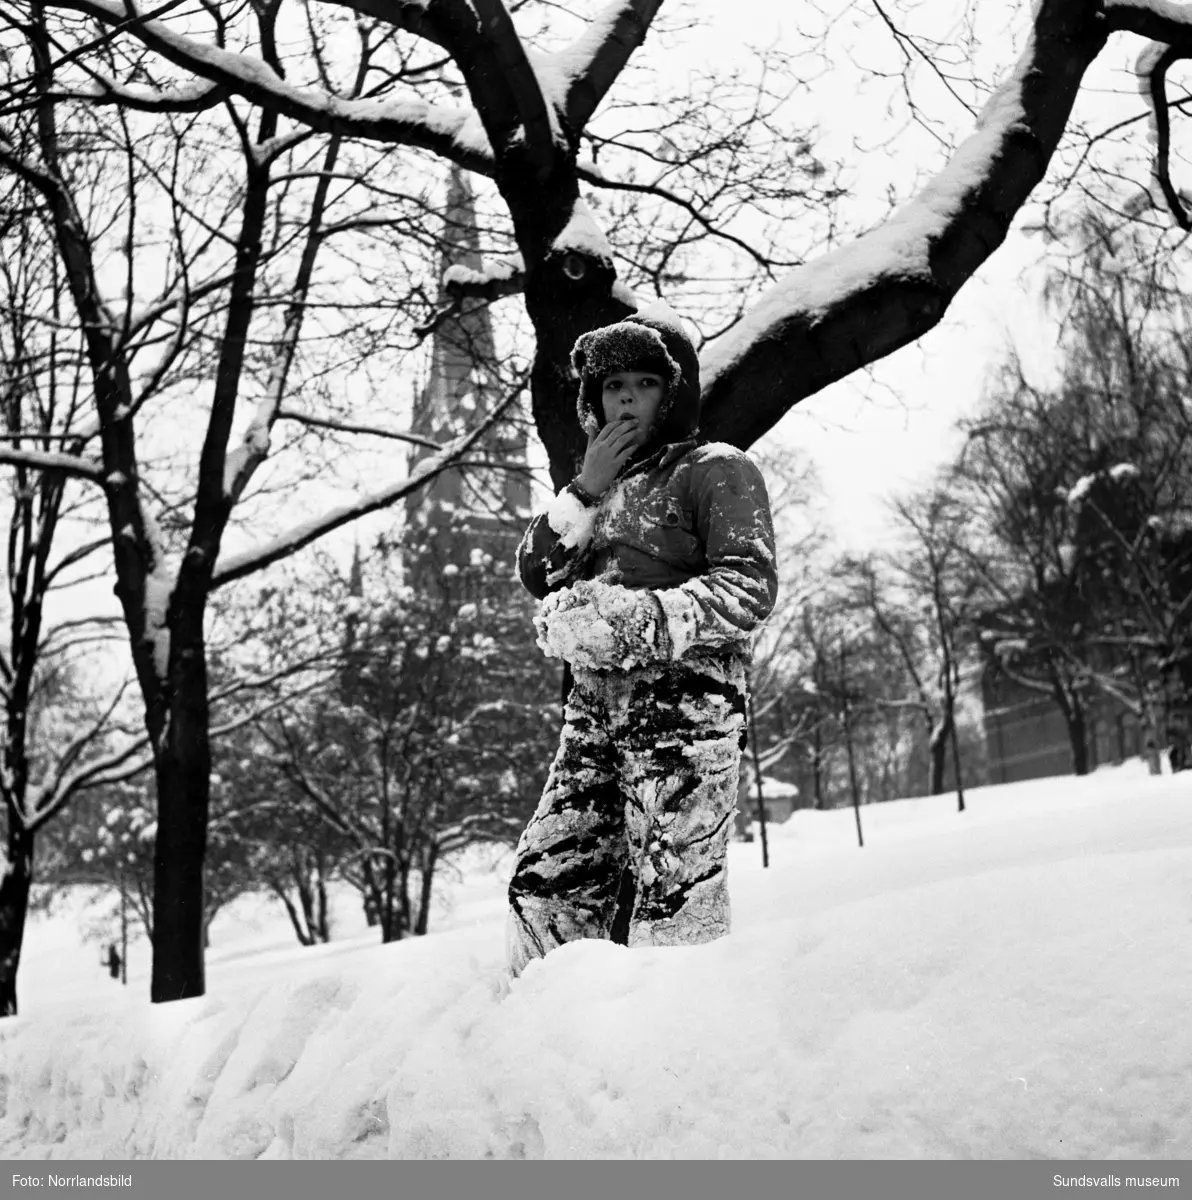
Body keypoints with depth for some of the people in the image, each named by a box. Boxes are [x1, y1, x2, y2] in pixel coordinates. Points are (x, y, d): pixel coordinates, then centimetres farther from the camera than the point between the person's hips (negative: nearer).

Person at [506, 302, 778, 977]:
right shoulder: (605, 485, 25)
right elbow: (535, 573, 16)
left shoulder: (715, 468, 4)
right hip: (596, 709, 7)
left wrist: (646, 620, -23)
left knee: (672, 906, -11)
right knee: (545, 887, 3)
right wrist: (585, 491, 5)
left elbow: (752, 586, -10)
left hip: (685, 701, -7)